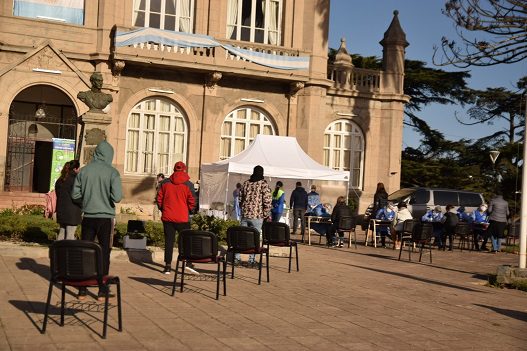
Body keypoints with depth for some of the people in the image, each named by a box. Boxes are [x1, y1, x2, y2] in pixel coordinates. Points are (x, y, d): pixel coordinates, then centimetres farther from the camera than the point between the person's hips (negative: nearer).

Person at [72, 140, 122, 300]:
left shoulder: (84, 170, -1)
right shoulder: (112, 172, -10)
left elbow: (75, 194, 2)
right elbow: (117, 197, -18)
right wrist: (107, 198, 4)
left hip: (88, 217, 3)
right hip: (106, 217, -2)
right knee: (104, 253, 6)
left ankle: (82, 289, 12)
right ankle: (102, 290, 9)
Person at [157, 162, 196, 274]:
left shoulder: (165, 183, 2)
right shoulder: (187, 185, -6)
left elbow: (159, 199, 4)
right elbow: (192, 201, -6)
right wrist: (189, 211, 12)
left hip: (167, 217, 2)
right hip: (183, 218, -2)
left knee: (169, 241, 5)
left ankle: (168, 266, 3)